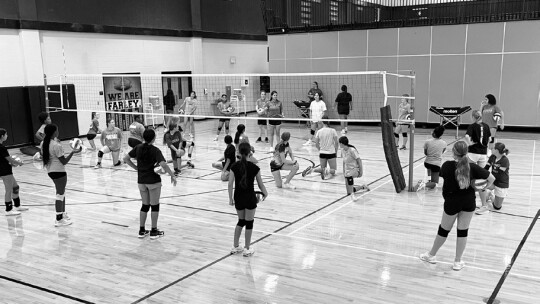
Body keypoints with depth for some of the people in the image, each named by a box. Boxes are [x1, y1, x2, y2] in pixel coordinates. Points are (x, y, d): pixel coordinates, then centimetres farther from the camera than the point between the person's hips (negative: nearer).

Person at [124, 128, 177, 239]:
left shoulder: (138, 148, 1)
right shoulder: (155, 150, -14)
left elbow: (126, 158, 4)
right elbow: (163, 165, -25)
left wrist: (136, 168, 9)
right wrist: (172, 176, -16)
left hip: (141, 181, 5)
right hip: (153, 181, -5)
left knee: (145, 205, 17)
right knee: (155, 205, 7)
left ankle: (142, 230, 20)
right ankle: (154, 231, 12)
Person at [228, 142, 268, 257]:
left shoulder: (234, 166, -6)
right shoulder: (254, 167, -12)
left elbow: (230, 184, -6)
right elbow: (260, 184, -5)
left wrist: (230, 198, 2)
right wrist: (265, 193, 14)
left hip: (238, 197, 4)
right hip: (250, 198, -3)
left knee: (241, 221, 21)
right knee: (249, 223, 9)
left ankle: (235, 246, 26)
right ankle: (247, 249, 16)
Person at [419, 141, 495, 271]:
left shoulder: (447, 165, -15)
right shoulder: (472, 167, -11)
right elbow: (492, 178, -5)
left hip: (452, 202, -1)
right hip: (469, 202, 1)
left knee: (444, 229, 15)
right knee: (463, 231, 12)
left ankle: (431, 255, 33)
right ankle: (458, 262, 21)